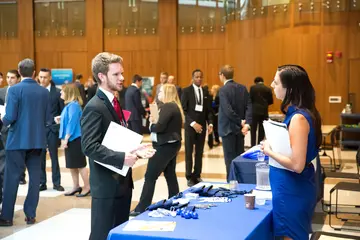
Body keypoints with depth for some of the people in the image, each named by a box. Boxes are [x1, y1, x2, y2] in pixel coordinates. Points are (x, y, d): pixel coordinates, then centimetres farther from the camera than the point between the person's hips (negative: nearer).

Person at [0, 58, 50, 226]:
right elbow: (48, 119, 3)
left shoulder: (14, 89, -11)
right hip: (37, 140, 4)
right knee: (34, 177, 9)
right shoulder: (44, 91, 2)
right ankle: (30, 215, 13)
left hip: (18, 140, -4)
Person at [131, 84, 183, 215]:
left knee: (150, 176, -5)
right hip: (172, 144, 10)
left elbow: (160, 127, -25)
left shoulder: (167, 107, -17)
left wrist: (151, 125, -5)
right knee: (170, 175, 15)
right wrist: (155, 122, 2)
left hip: (165, 146, -10)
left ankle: (141, 208, -2)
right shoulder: (175, 106, 12)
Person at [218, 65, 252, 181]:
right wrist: (246, 123, -10)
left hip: (228, 128, -6)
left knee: (230, 158, 0)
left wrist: (240, 122, -13)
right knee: (239, 156, 13)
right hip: (240, 128, 6)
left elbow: (228, 111, -23)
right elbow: (249, 106, -2)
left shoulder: (223, 90, -14)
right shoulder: (243, 88, 6)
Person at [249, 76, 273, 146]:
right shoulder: (268, 89, 4)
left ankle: (253, 146, 1)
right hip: (264, 112, 2)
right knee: (261, 130, 7)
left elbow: (250, 99, -4)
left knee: (253, 130, 4)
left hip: (255, 111, -2)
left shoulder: (252, 88, -2)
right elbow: (271, 101, 5)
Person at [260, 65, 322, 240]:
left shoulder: (298, 118, -24)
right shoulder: (296, 114, 5)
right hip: (292, 187, 10)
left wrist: (269, 151, -16)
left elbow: (297, 165, -28)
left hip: (293, 190, -10)